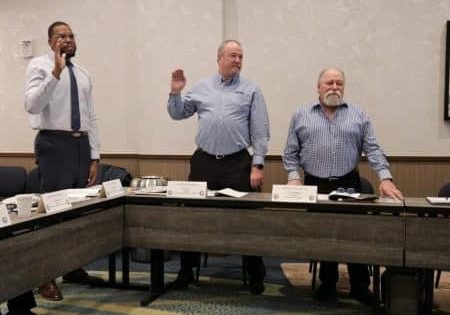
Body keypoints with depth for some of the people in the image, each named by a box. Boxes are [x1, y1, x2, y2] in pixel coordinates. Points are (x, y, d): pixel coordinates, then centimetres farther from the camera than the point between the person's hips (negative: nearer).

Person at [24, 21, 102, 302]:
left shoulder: (83, 74, 15)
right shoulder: (40, 65, -1)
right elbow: (32, 105, -18)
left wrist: (94, 157, 8)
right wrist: (56, 72, -25)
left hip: (81, 145, 6)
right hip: (54, 144, -6)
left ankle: (74, 269, 24)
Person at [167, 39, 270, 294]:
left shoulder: (251, 91, 5)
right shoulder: (202, 88, 12)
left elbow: (260, 132, 0)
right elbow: (178, 114, 16)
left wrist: (257, 165, -7)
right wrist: (175, 93, -1)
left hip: (238, 163, -2)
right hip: (204, 161, 2)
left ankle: (256, 275, 16)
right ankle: (187, 270, 25)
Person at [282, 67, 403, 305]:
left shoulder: (358, 116, 7)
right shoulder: (301, 116, 7)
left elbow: (372, 149, 0)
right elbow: (291, 152, 6)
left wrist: (385, 178, -12)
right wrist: (293, 177, -7)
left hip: (349, 185, 0)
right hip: (314, 187, 0)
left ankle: (360, 286, 17)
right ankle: (327, 284, 22)